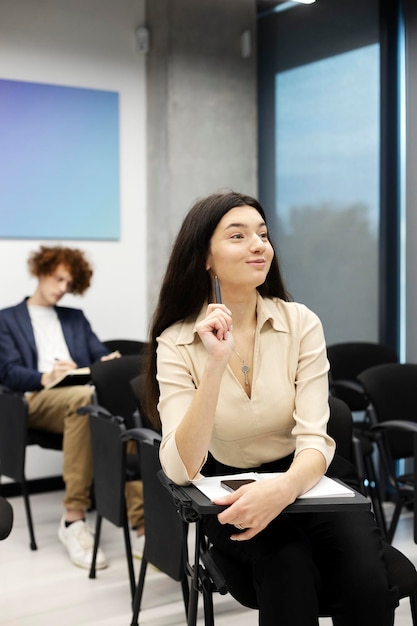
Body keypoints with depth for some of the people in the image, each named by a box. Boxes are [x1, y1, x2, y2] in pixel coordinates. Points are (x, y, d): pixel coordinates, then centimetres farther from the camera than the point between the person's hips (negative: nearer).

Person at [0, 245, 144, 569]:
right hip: (38, 398, -3)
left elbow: (100, 355, 21)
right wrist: (45, 378, -16)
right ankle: (74, 517, -37)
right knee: (83, 398, -40)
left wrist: (109, 363, -5)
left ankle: (141, 518, -42)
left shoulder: (76, 317, 32)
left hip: (86, 394, 3)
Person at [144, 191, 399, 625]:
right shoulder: (176, 343, -9)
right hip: (233, 493, -1)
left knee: (368, 583, -26)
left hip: (306, 479, 1)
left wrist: (283, 488, -38)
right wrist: (215, 363, -31)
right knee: (289, 568, -33)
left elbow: (314, 439, -14)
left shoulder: (301, 323, -7)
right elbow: (181, 468, -20)